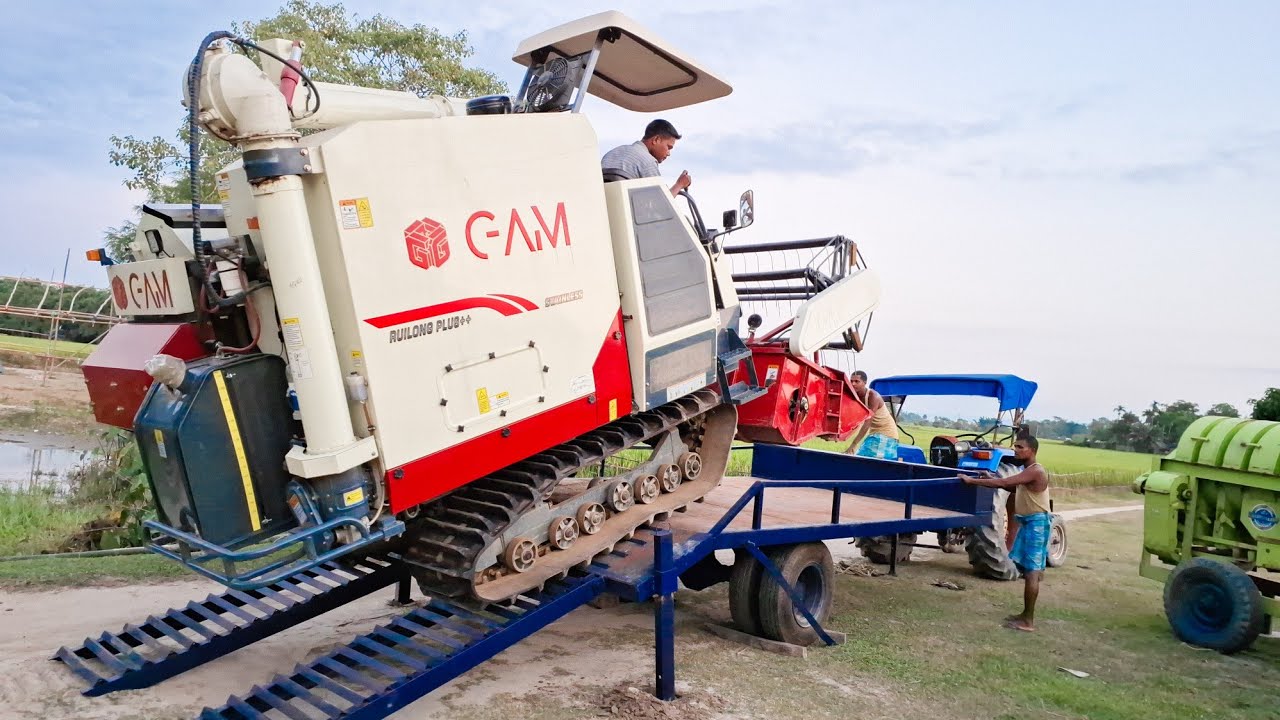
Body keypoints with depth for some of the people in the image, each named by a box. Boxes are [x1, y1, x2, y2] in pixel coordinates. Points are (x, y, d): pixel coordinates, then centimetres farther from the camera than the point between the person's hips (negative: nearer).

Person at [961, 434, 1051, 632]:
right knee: (1027, 569, 14)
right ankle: (1025, 614, 23)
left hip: (1037, 523, -10)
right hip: (1028, 523, 10)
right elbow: (1014, 487, 25)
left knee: (1031, 571, -7)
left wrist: (972, 480, -24)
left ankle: (1028, 621, -3)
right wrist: (991, 478, 10)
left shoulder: (1035, 471, -20)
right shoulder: (1028, 471, 12)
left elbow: (1004, 482, -27)